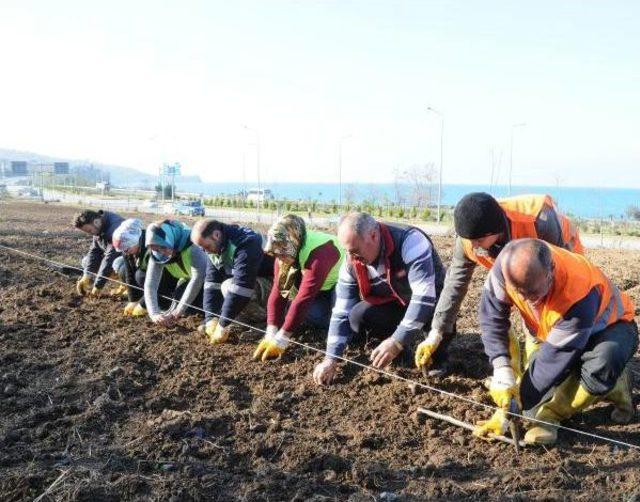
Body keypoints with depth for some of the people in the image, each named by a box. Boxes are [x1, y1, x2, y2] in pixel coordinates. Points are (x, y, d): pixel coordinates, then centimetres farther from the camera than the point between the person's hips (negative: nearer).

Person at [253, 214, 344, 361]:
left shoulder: (318, 254, -40)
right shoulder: (283, 254, -15)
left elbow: (303, 299, -42)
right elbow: (277, 292, -16)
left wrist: (280, 341, -40)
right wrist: (271, 335, -25)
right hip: (322, 288, 7)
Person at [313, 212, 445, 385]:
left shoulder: (410, 242, -34)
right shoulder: (353, 262, -16)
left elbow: (424, 295, -40)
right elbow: (342, 312, -10)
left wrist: (396, 341, -43)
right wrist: (331, 359, -16)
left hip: (431, 300, -4)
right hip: (395, 304, 5)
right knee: (358, 315, -23)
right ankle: (402, 348, 2)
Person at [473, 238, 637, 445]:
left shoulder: (578, 294, -43)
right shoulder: (508, 267, -32)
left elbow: (554, 357, -37)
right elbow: (492, 319, -20)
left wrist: (514, 407, -32)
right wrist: (502, 373, -33)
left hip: (609, 325, -5)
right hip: (555, 330, 6)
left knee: (602, 365, -39)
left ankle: (553, 414, -18)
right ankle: (612, 388, 9)